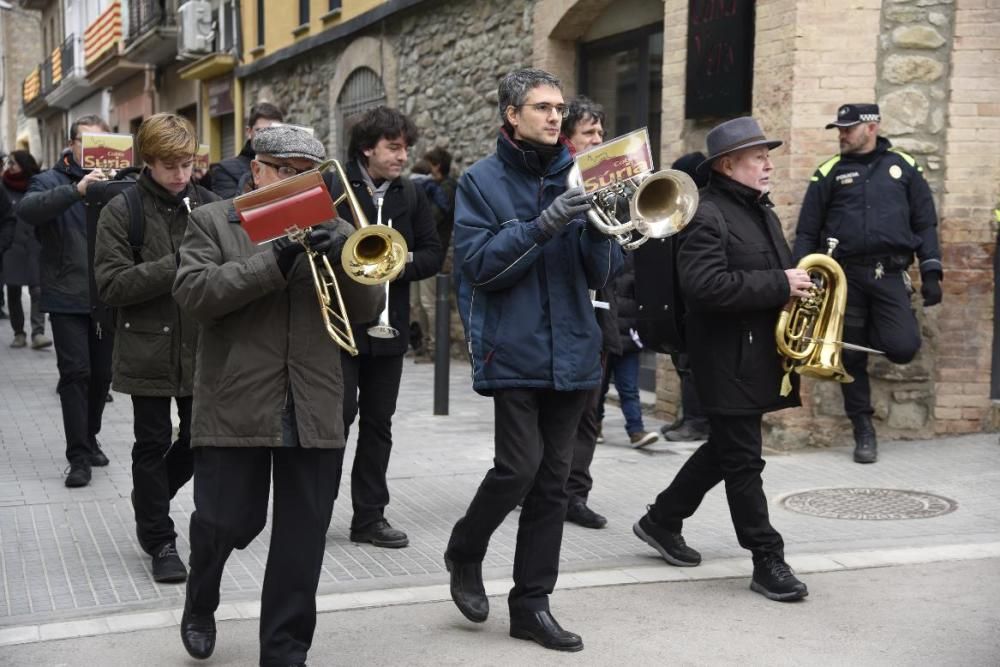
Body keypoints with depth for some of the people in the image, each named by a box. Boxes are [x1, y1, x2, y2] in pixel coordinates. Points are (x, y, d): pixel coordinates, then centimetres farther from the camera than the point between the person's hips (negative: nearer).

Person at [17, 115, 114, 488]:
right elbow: (27, 209, -23)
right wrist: (77, 190, -35)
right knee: (75, 373, -6)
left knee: (101, 374, 12)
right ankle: (78, 457, -1)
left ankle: (89, 440, 30)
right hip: (67, 299, -3)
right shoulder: (51, 182, -1)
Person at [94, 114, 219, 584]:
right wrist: (176, 265, -21)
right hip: (148, 348, -3)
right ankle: (159, 540, 21)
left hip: (202, 346, 3)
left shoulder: (208, 204, 3)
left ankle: (150, 504, 38)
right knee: (153, 444, 6)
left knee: (200, 438, 11)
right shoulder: (122, 211, -6)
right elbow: (111, 286, -12)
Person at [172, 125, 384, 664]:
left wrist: (342, 256, -16)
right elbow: (193, 294, -12)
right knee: (227, 522, 6)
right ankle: (199, 605, 37)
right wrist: (275, 261, -21)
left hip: (315, 412, 3)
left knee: (302, 541, 5)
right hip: (236, 407, -2)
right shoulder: (212, 221, 3)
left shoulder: (332, 229, 12)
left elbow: (368, 307, 4)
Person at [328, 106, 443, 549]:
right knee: (338, 415, -4)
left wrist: (399, 263, -11)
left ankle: (369, 517, 18)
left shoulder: (411, 195, 10)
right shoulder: (332, 187, -6)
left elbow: (432, 254, 8)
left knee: (378, 422, 9)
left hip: (388, 325, 5)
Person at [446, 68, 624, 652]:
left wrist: (599, 222, -15)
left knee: (554, 479, 7)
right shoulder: (483, 182, 0)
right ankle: (465, 552, 18)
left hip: (572, 353, 4)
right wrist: (543, 225, -22)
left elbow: (603, 274, 5)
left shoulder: (576, 177, 9)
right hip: (514, 351, -4)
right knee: (520, 466, -12)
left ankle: (532, 603, 18)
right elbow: (479, 264, -12)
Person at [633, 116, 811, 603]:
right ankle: (768, 561, 7)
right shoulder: (707, 215, -14)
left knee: (726, 449, 18)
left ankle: (661, 521, 32)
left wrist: (797, 285, 6)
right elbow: (705, 286, -27)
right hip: (727, 358, -10)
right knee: (743, 460, -1)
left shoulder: (761, 211, 15)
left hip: (760, 355, 10)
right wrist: (779, 285, -24)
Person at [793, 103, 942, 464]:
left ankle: (869, 329, 17)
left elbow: (925, 223, 9)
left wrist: (931, 273, 1)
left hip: (890, 274, 0)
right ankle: (863, 430, 18)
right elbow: (807, 231, 7)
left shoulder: (903, 166, 8)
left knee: (903, 348, -16)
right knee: (851, 356, 4)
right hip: (845, 274, 0)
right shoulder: (829, 172, 7)